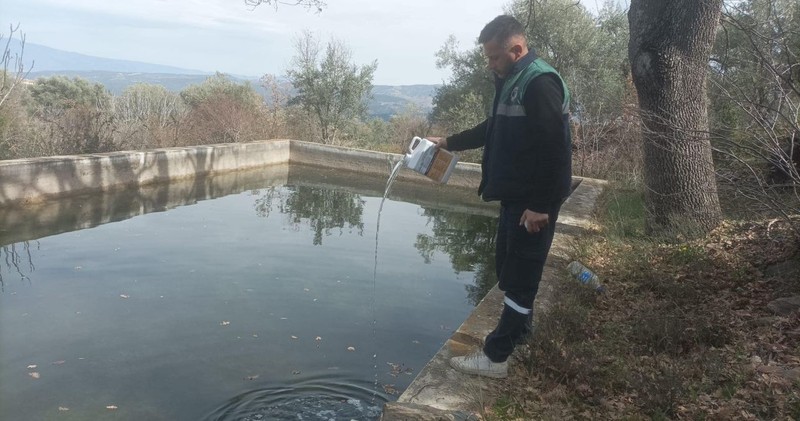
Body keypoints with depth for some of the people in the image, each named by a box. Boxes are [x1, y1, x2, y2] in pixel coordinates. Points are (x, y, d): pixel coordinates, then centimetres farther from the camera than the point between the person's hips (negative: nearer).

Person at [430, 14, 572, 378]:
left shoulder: (540, 83, -17)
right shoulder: (512, 82, 15)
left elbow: (555, 148, -23)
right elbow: (494, 129, 28)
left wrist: (541, 205, -23)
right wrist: (449, 142, 28)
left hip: (534, 203, -10)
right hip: (515, 196, 10)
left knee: (519, 276, -3)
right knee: (507, 267, 18)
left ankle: (495, 357, 5)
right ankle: (518, 330, 36)